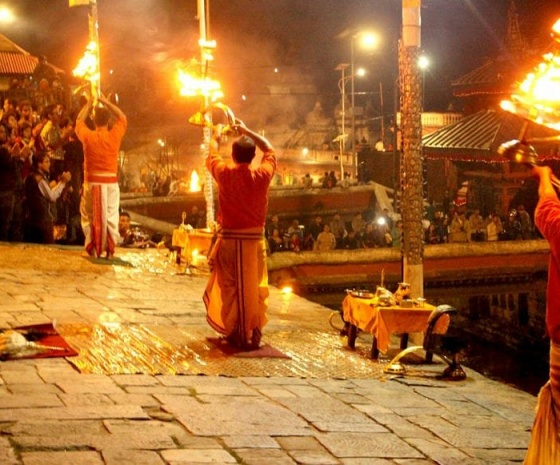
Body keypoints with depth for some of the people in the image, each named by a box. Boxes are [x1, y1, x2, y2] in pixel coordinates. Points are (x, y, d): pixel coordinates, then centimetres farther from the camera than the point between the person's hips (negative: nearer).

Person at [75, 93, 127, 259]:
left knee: (90, 216, 8)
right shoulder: (114, 136, -8)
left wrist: (89, 104, 21)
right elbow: (122, 118, 11)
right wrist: (106, 102, 14)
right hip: (111, 182, 1)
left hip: (92, 182, -1)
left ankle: (93, 249, 2)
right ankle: (110, 250, 2)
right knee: (111, 216, 6)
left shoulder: (88, 136, -9)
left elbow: (79, 121, 12)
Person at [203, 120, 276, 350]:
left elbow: (211, 156, 15)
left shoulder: (224, 173, -8)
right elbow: (269, 150, 12)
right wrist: (246, 130, 18)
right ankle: (254, 334, 5)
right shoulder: (262, 175, -8)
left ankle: (235, 333, 6)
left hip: (229, 238, -1)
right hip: (255, 238, 1)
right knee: (255, 287, 7)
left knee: (230, 287, 6)